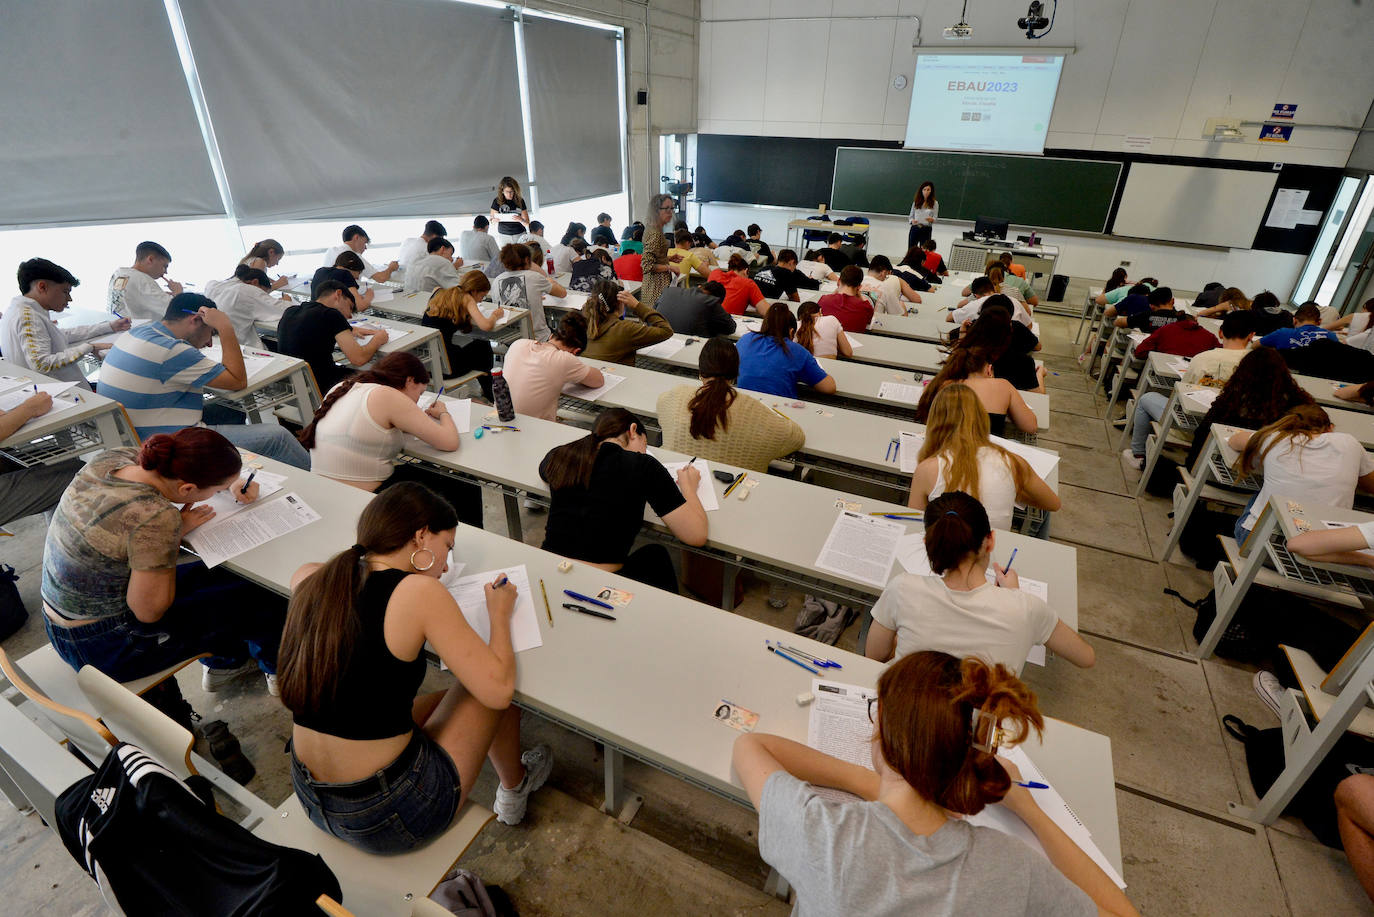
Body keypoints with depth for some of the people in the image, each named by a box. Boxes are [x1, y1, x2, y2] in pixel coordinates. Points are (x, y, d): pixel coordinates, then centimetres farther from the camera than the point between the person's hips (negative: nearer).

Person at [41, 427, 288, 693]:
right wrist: (177, 536, -17)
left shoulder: (112, 457, -11)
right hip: (104, 648, -8)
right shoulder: (156, 519, -35)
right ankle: (278, 668, 32)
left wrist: (231, 483, -2)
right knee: (257, 598, 2)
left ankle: (224, 662, 43)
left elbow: (178, 468, 12)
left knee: (218, 575, 19)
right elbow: (149, 611, -23)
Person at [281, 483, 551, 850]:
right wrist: (499, 614, -4)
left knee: (452, 697, 26)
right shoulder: (420, 593, -22)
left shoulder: (310, 582, -3)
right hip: (388, 819, -7)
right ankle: (514, 786, 42)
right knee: (485, 691, 14)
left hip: (310, 801, 7)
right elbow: (498, 688, -19)